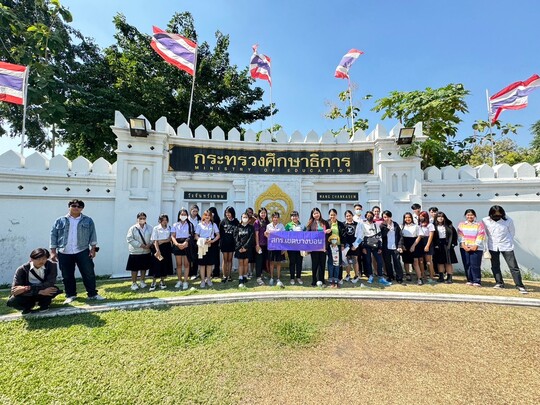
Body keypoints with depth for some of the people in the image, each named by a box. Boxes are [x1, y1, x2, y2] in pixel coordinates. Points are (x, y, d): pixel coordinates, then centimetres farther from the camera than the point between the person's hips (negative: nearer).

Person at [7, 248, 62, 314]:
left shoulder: (51, 265, -15)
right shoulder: (22, 269, -15)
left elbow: (49, 284, -22)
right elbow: (14, 290, -21)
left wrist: (27, 288, -31)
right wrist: (40, 291, -32)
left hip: (44, 292, -1)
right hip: (28, 296, 1)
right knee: (12, 301, -28)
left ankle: (44, 303, 2)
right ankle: (28, 305, 7)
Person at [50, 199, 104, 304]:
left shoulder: (88, 221, 4)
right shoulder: (60, 221, 6)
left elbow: (92, 235, 4)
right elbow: (53, 235, 6)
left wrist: (93, 249, -2)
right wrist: (53, 251, 1)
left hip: (83, 252, -1)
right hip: (64, 253, 1)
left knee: (89, 273, 0)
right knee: (67, 276, 10)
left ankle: (92, 294, 10)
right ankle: (71, 295, 25)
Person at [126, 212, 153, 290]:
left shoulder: (149, 228, 3)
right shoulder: (133, 228, -8)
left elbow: (153, 238, 5)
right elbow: (129, 239, -13)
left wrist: (149, 244, -14)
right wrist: (140, 245, -19)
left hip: (146, 252, 3)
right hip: (135, 252, -3)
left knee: (144, 267, 14)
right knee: (135, 268, 3)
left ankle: (142, 282, 29)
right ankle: (134, 283, 17)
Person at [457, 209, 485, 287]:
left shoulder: (479, 224, 7)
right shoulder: (461, 224, 13)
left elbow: (480, 236, -1)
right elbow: (460, 235, 4)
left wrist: (475, 246, -10)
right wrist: (463, 245, -8)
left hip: (476, 248, -2)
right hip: (464, 248, 2)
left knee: (475, 265, -6)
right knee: (467, 265, 3)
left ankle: (477, 281, 1)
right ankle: (469, 280, 10)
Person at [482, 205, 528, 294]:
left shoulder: (508, 220, -10)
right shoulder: (485, 221, -10)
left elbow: (512, 233, 3)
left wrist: (507, 241, 7)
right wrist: (492, 240, 8)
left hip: (506, 246, -1)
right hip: (493, 247, 1)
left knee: (513, 266, -1)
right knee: (495, 266, 9)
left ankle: (520, 286, 7)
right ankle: (499, 283, 21)